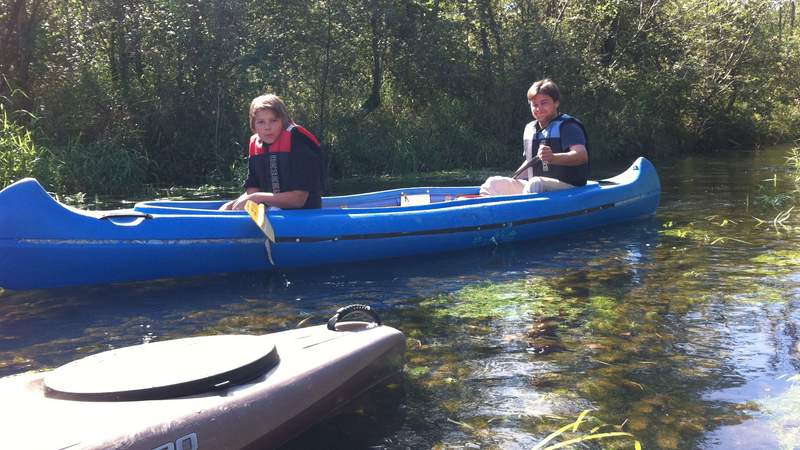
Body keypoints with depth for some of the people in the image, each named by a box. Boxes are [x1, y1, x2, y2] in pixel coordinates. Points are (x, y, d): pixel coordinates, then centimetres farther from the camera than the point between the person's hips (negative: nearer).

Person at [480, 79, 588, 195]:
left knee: (535, 184, -37)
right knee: (493, 183, -5)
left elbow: (582, 156, -24)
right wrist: (513, 179, 13)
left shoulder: (567, 127, -7)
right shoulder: (529, 129, 15)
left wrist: (553, 157, -41)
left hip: (567, 187, -7)